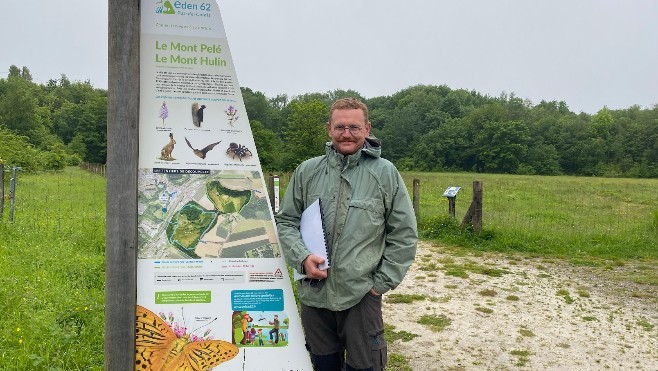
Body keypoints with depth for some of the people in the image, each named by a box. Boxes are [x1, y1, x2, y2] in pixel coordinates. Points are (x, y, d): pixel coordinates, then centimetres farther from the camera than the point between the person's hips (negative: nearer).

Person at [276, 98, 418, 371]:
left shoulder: (385, 173, -3)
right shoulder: (307, 171, 3)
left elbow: (404, 233, 0)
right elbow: (285, 221, 9)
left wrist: (382, 282, -4)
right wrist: (302, 257, -9)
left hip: (361, 295, -2)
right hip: (313, 293, 3)